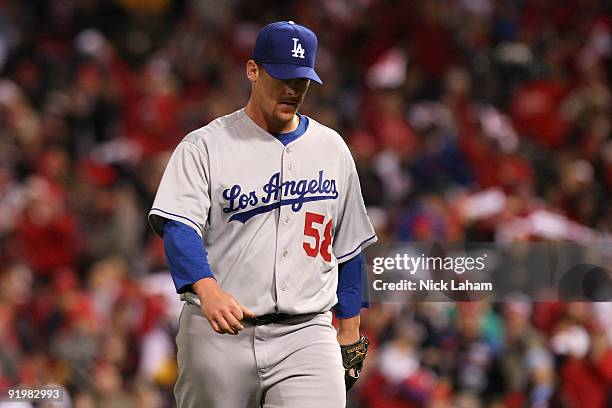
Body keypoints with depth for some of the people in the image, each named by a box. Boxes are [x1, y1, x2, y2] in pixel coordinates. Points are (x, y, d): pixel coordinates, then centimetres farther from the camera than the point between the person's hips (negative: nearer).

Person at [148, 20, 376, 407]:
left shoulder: (332, 149, 13)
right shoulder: (205, 146, -1)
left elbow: (348, 245, 20)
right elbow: (178, 226, -15)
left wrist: (349, 331, 17)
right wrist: (208, 290, -33)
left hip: (306, 335, 2)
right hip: (218, 334, -2)